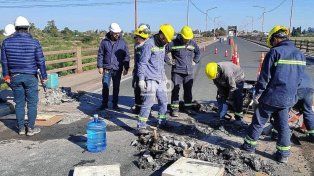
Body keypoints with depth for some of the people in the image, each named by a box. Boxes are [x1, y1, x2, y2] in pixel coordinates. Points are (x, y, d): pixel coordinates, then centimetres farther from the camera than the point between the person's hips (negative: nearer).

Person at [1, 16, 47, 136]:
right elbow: (40, 61, -7)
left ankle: (21, 128, 20)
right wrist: (44, 76, 2)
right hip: (30, 77, -3)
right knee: (32, 103, 6)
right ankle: (31, 128, 11)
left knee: (19, 103, 12)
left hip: (15, 77, 3)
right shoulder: (34, 43, -10)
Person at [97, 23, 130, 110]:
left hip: (118, 69, 0)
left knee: (116, 88, 8)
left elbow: (126, 56, 5)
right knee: (105, 87, 2)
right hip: (107, 69, 0)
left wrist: (126, 68, 1)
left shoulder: (122, 42, 1)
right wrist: (100, 66, 0)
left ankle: (115, 104, 20)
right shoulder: (104, 41, 0)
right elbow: (100, 55, 6)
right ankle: (104, 104, 15)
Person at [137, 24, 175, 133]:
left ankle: (162, 122, 30)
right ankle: (141, 126, 0)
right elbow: (142, 63, -14)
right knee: (148, 103, -9)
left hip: (160, 79, 9)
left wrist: (164, 75, 28)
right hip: (150, 79, -8)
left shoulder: (162, 45, 14)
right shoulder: (149, 44, -12)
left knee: (164, 102, 14)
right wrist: (141, 79, -17)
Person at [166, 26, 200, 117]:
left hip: (189, 71, 4)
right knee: (175, 90, -3)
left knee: (188, 90, 12)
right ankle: (174, 108, 5)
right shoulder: (174, 43, -8)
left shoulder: (193, 43, 7)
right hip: (177, 71, -4)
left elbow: (198, 52, 23)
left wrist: (195, 61, 12)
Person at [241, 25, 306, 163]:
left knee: (259, 122, 10)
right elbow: (299, 79, 14)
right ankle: (283, 154, 22)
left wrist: (257, 93, -6)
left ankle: (249, 145, 24)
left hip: (272, 96, -6)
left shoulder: (275, 52, -14)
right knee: (283, 125, 16)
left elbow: (265, 76, -15)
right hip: (289, 98, 6)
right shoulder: (300, 55, 7)